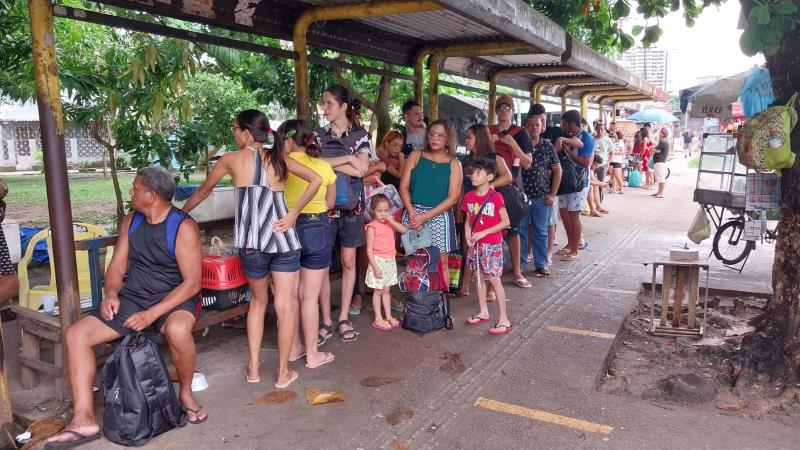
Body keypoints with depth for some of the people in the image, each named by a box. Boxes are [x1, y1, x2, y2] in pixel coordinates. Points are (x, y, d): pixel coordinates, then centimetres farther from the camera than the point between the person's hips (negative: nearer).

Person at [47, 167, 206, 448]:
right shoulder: (130, 222, 6)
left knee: (178, 330, -39)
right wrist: (111, 294, -11)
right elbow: (117, 267, 11)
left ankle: (186, 393, -10)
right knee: (76, 334, -11)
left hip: (173, 299, -6)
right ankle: (84, 420, -9)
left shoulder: (183, 227, -14)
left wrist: (152, 314, -25)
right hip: (132, 298, 6)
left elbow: (192, 283, -18)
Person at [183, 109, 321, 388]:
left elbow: (203, 191, 16)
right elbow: (316, 180, -2)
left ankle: (254, 368, 25)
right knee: (286, 306, 8)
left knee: (258, 300, 21)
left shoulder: (231, 159, 4)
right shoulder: (279, 158, 8)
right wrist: (293, 214, -2)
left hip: (251, 243, 0)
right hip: (283, 239, 0)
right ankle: (283, 373, 16)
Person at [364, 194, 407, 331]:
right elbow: (369, 249, -14)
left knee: (386, 290, 15)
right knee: (378, 291, 3)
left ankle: (388, 316, 24)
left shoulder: (389, 224, 5)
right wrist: (375, 266, -18)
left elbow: (404, 230, -3)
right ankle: (378, 319, 10)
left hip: (390, 262, 6)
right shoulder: (372, 227, -13)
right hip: (378, 262, -6)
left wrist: (392, 221, -13)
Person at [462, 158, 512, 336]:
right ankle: (483, 312, 28)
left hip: (492, 244, -6)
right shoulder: (469, 196, 3)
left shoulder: (495, 196, -14)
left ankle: (503, 319, 2)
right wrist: (468, 235, -8)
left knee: (494, 279, -5)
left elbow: (506, 222, -13)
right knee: (479, 277, 14)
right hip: (476, 244, 6)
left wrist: (483, 233, -17)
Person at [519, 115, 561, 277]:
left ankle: (541, 264, 15)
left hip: (541, 197, 1)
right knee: (520, 230, 5)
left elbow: (557, 170, 6)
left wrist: (552, 194, -1)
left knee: (541, 232, 7)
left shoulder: (548, 146, 4)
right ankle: (521, 263, 16)